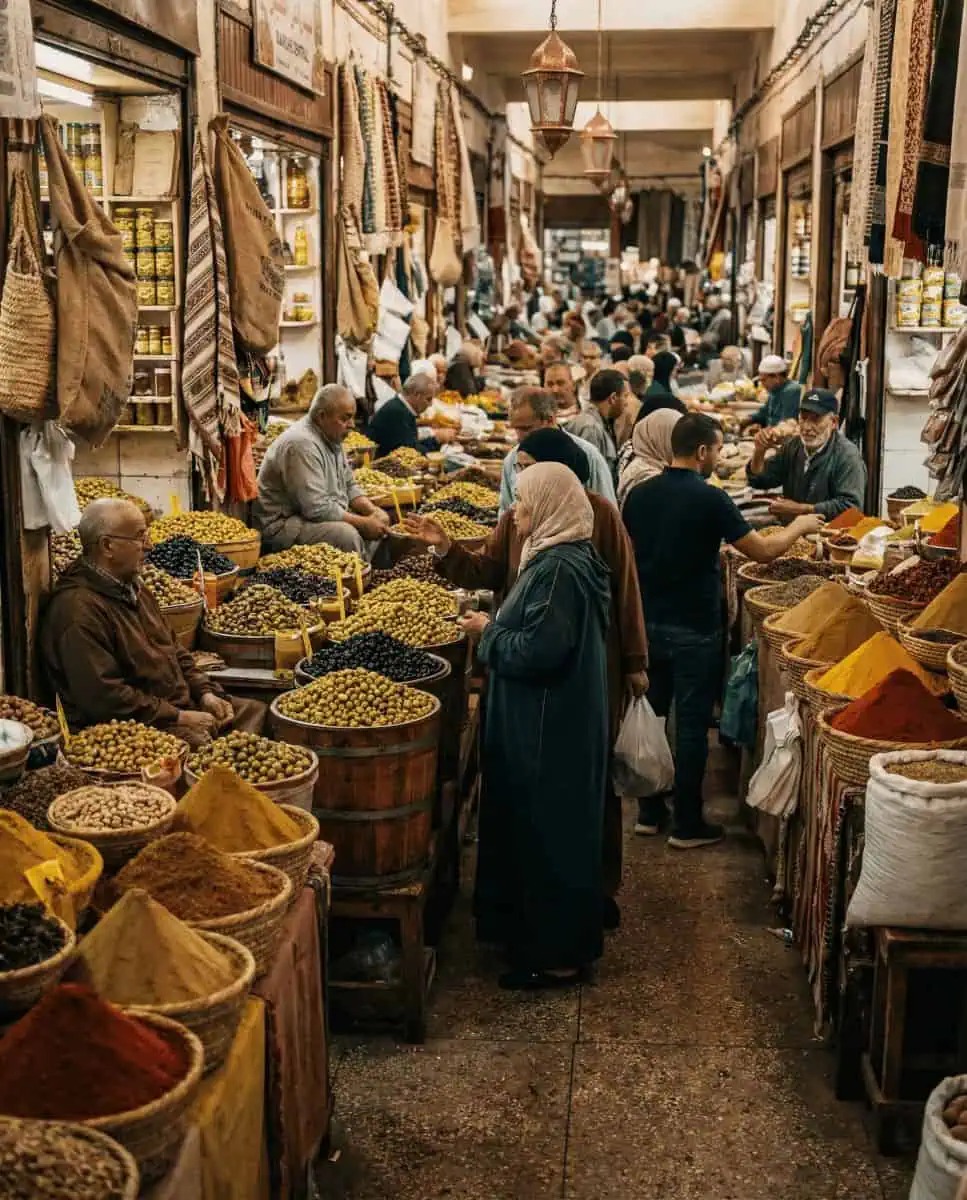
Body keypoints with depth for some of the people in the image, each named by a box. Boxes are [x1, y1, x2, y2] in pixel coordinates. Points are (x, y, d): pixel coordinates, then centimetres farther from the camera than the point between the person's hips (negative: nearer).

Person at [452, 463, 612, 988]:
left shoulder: (559, 569, -22)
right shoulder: (560, 557, 11)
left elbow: (538, 651, -26)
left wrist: (488, 633, -12)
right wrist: (495, 627, 10)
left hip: (549, 729, -11)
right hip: (548, 721, 11)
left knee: (547, 832, 0)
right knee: (530, 825, 19)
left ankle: (558, 956, 13)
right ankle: (537, 931, 33)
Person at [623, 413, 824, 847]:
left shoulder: (639, 495, 1)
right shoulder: (709, 499, -16)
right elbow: (763, 551, -11)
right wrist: (799, 527, 6)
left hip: (647, 624, 6)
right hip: (694, 630, -6)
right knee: (692, 725, 3)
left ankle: (649, 812, 24)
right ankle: (687, 824, 11)